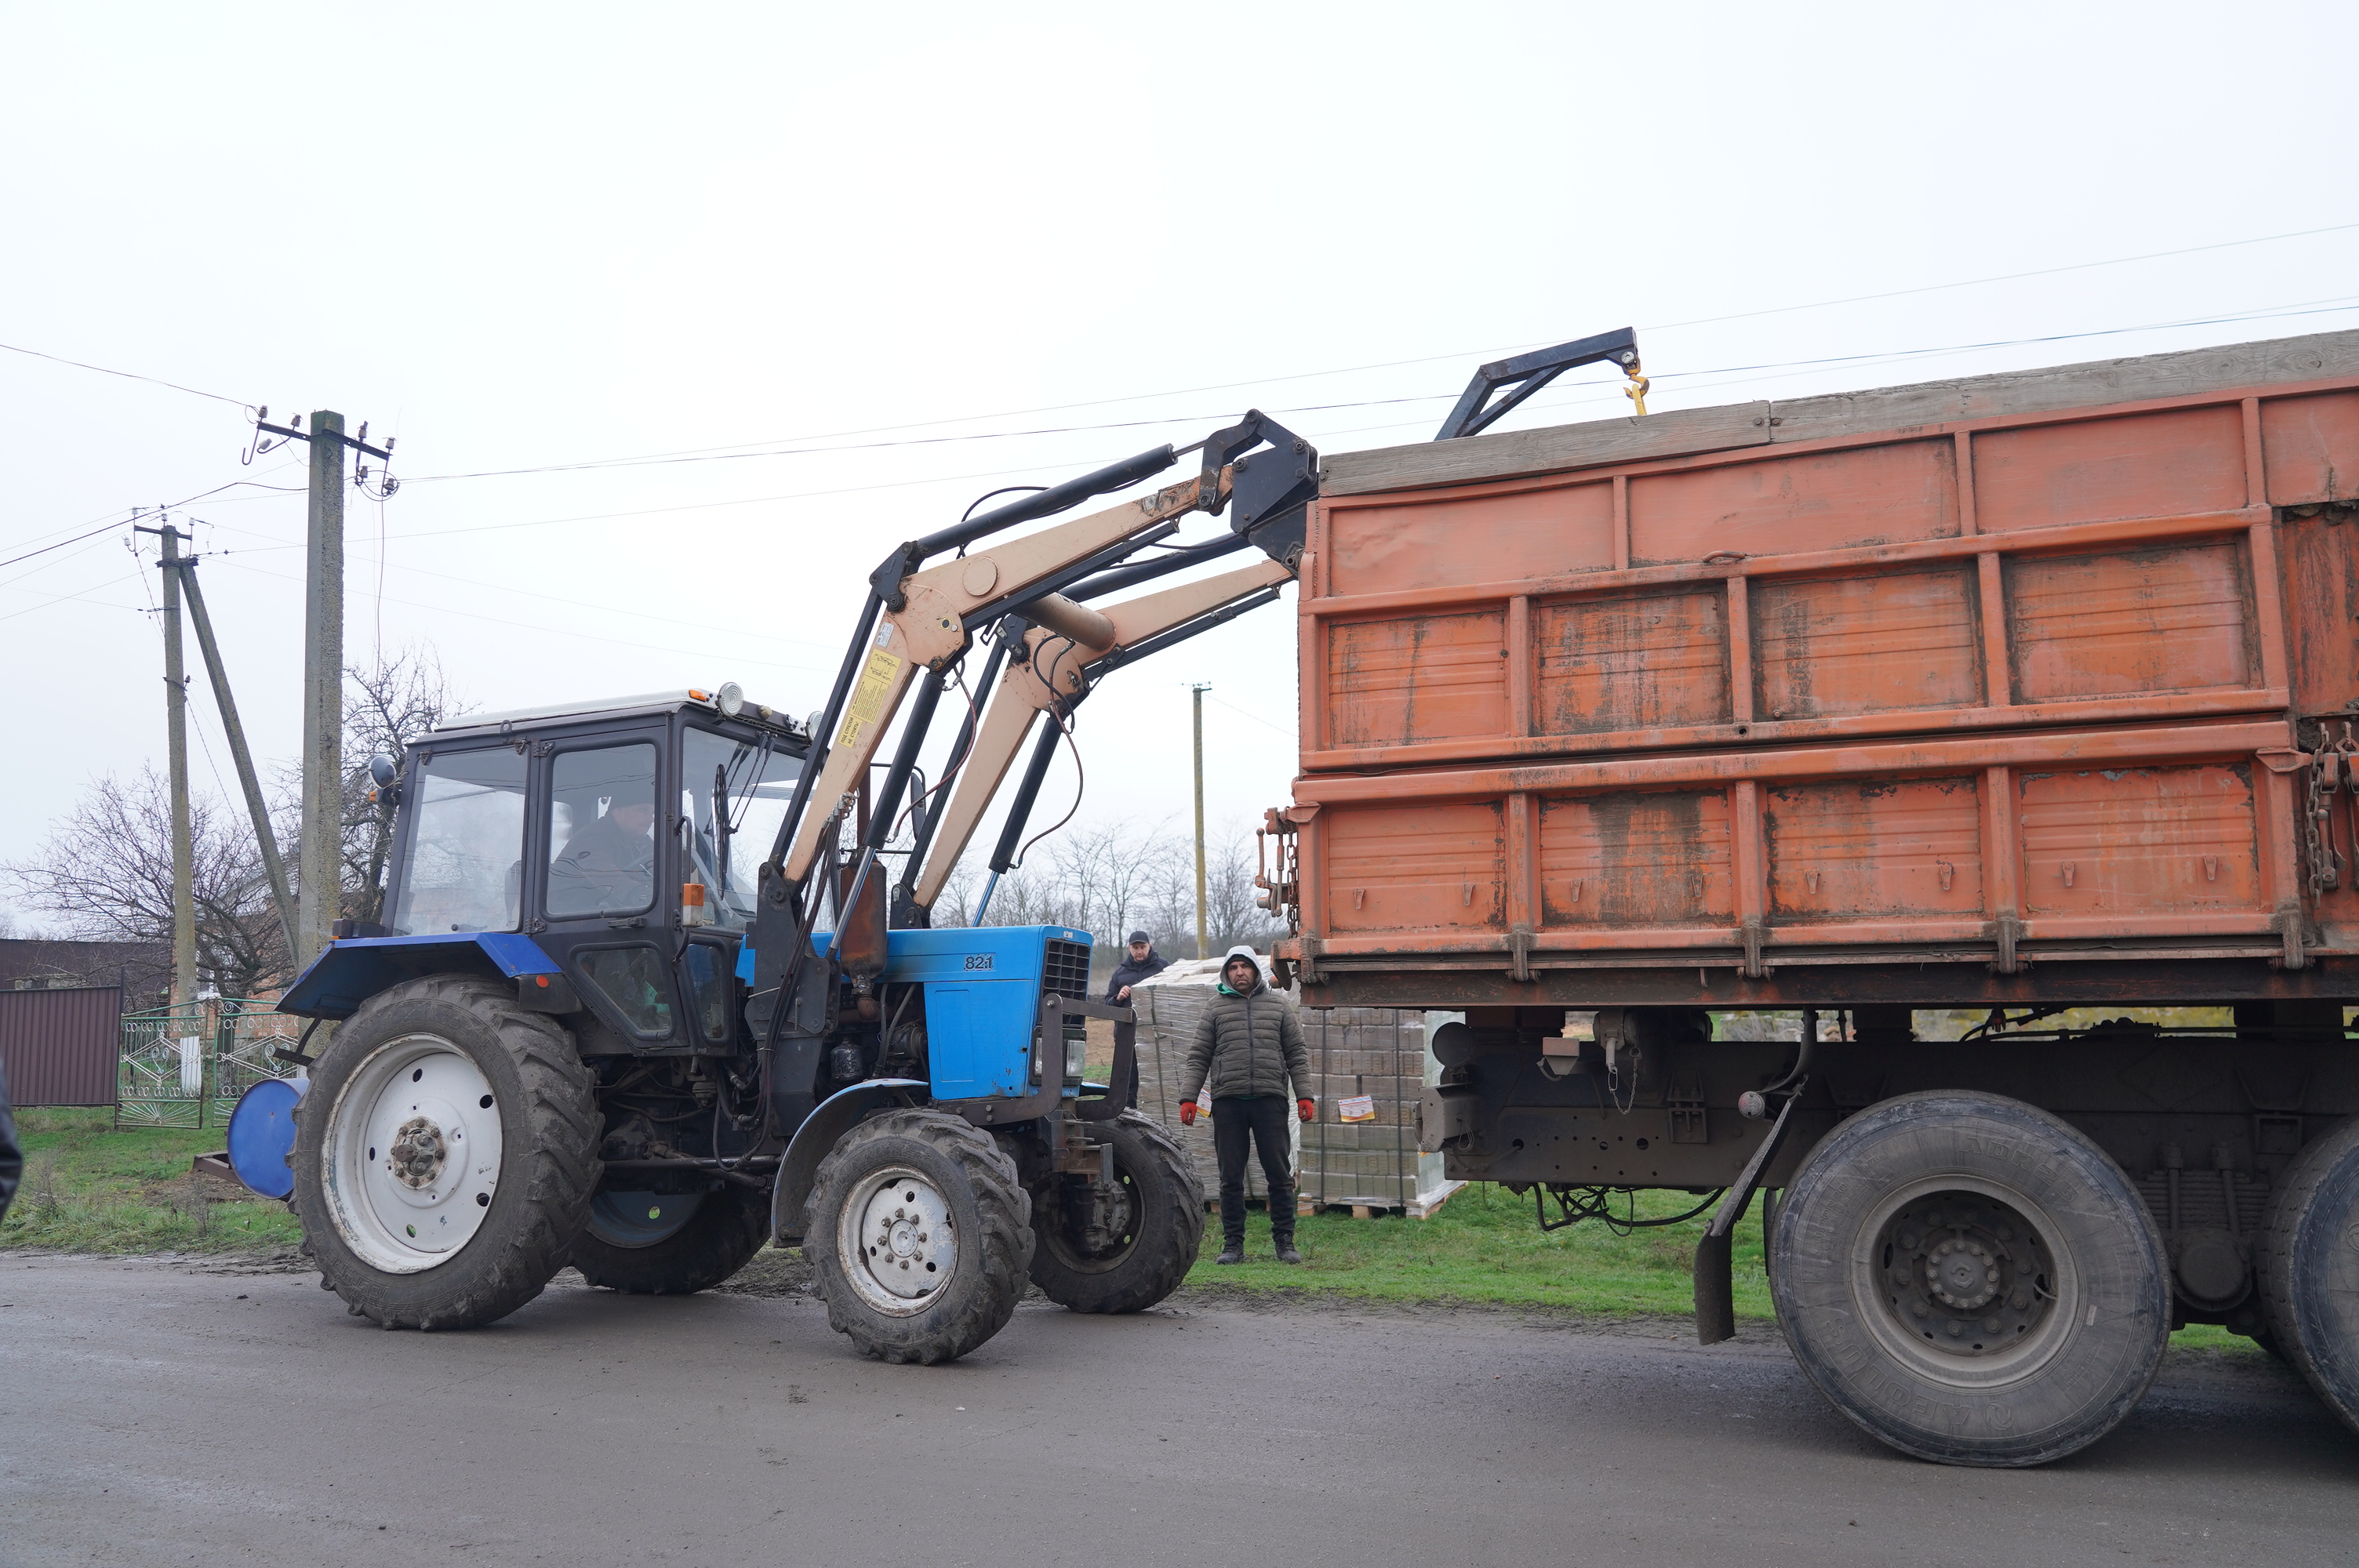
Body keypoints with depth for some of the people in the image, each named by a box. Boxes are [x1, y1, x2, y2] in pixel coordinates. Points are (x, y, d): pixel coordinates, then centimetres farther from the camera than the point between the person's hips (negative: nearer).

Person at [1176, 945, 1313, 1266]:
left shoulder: (1279, 1006, 12)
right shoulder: (1216, 1009, 11)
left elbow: (1297, 1055, 11)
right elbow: (1198, 1058, 9)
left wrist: (1304, 1095, 2)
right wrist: (1188, 1097, 0)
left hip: (1270, 1100, 0)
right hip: (1228, 1101, 0)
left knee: (1279, 1174, 2)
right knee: (1231, 1178, 4)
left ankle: (1284, 1241, 12)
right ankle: (1233, 1244, 12)